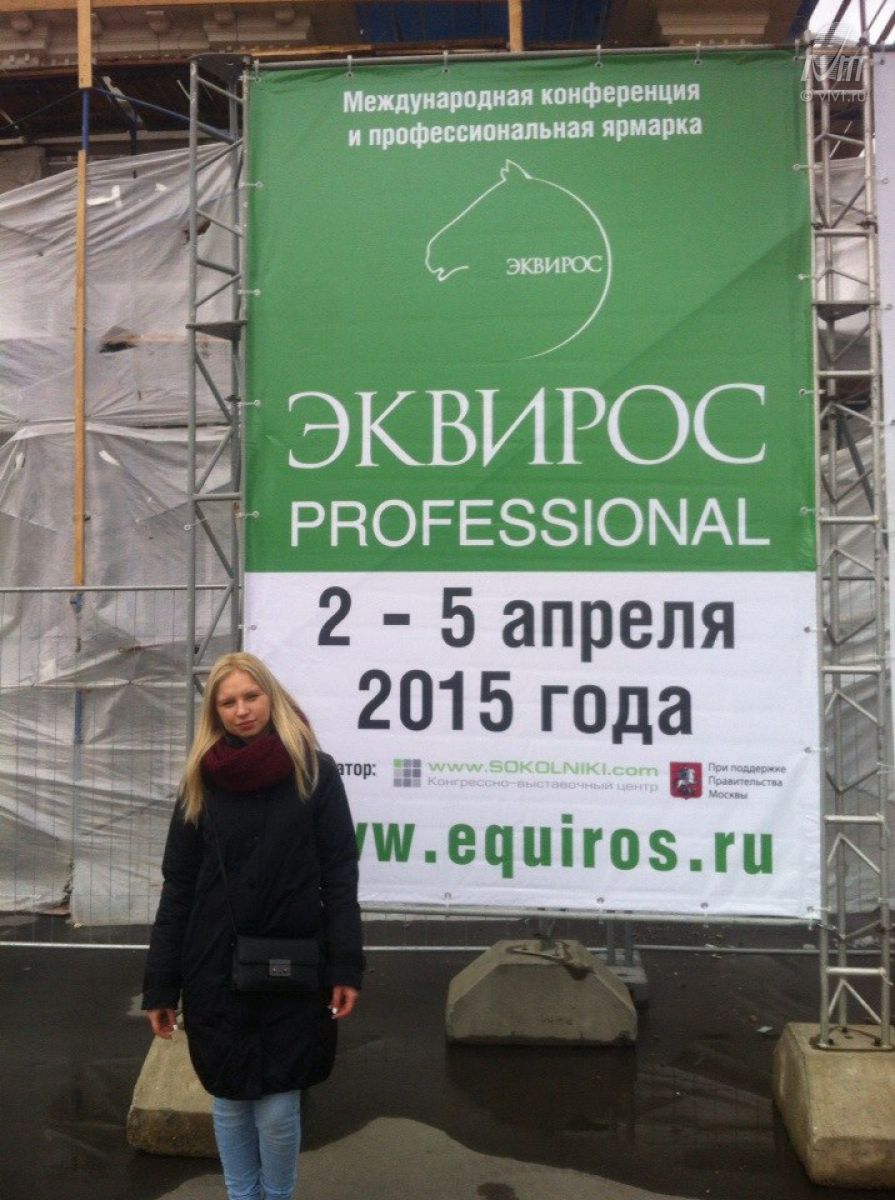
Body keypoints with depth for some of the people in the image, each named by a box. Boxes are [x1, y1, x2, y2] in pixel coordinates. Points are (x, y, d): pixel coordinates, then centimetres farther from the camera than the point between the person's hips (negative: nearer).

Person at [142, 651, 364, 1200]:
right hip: (217, 971, 2)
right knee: (230, 1100, 13)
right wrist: (160, 985, 3)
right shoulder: (201, 782, 3)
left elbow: (339, 875, -4)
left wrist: (344, 966, -10)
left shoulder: (314, 772, -3)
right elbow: (178, 887, 4)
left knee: (277, 1109, 3)